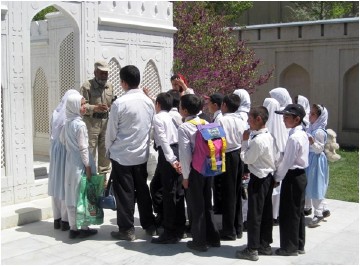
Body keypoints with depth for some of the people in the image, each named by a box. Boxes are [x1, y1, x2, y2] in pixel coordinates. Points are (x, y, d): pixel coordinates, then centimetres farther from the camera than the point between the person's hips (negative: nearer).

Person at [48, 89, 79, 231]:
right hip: (67, 152, -6)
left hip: (55, 151, 6)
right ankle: (66, 220, 8)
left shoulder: (56, 114, 3)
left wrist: (54, 151, 18)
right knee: (66, 185, 2)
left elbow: (52, 135, 9)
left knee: (56, 184, 12)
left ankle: (57, 219, 19)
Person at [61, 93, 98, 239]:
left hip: (70, 162, 7)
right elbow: (83, 148, -17)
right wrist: (88, 167, -14)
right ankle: (84, 228, 9)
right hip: (80, 163, -7)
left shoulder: (67, 123, 7)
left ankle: (73, 228, 17)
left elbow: (62, 139, 19)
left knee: (72, 195, 10)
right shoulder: (80, 124, -16)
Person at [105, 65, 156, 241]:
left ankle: (126, 229, 12)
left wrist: (108, 150, 6)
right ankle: (149, 226, 24)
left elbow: (111, 132, -10)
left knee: (124, 193, 4)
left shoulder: (119, 103, -17)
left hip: (122, 155, -5)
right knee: (142, 190, 16)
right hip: (142, 154, 5)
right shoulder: (149, 102, 0)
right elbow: (151, 128, 7)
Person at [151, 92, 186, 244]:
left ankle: (169, 233, 2)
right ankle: (179, 228, 24)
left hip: (167, 154, -8)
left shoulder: (157, 118, -5)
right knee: (178, 191, 14)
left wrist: (171, 159, -21)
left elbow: (163, 140, -16)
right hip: (179, 151, 8)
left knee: (168, 193, -4)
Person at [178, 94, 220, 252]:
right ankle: (213, 238, 26)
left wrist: (185, 176, -9)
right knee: (207, 204, 18)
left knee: (196, 206, 5)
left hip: (194, 170, -7)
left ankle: (199, 242, 14)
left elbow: (185, 154, -16)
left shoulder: (184, 128, -14)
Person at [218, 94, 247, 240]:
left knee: (228, 194, 1)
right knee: (237, 193, 13)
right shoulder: (241, 121, 5)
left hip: (228, 156, -6)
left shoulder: (222, 120, -12)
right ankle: (238, 228, 22)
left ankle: (229, 231, 7)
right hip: (239, 155, 6)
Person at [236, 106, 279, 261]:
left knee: (254, 214, -2)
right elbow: (276, 158, 12)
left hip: (258, 179, -9)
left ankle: (252, 250, 4)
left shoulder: (257, 140, -21)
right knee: (266, 212, 13)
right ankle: (265, 245, 22)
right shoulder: (270, 137, 7)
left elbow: (246, 159, -15)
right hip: (269, 177, 9)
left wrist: (244, 141, -7)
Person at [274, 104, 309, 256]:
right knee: (298, 212, 16)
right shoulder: (303, 135, 9)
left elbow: (286, 162, -20)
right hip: (301, 175, 9)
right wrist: (279, 175, 11)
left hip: (292, 177, -9)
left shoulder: (293, 138, -20)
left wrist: (277, 178, -9)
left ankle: (289, 247, 10)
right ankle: (299, 245, 25)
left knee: (288, 213, 1)